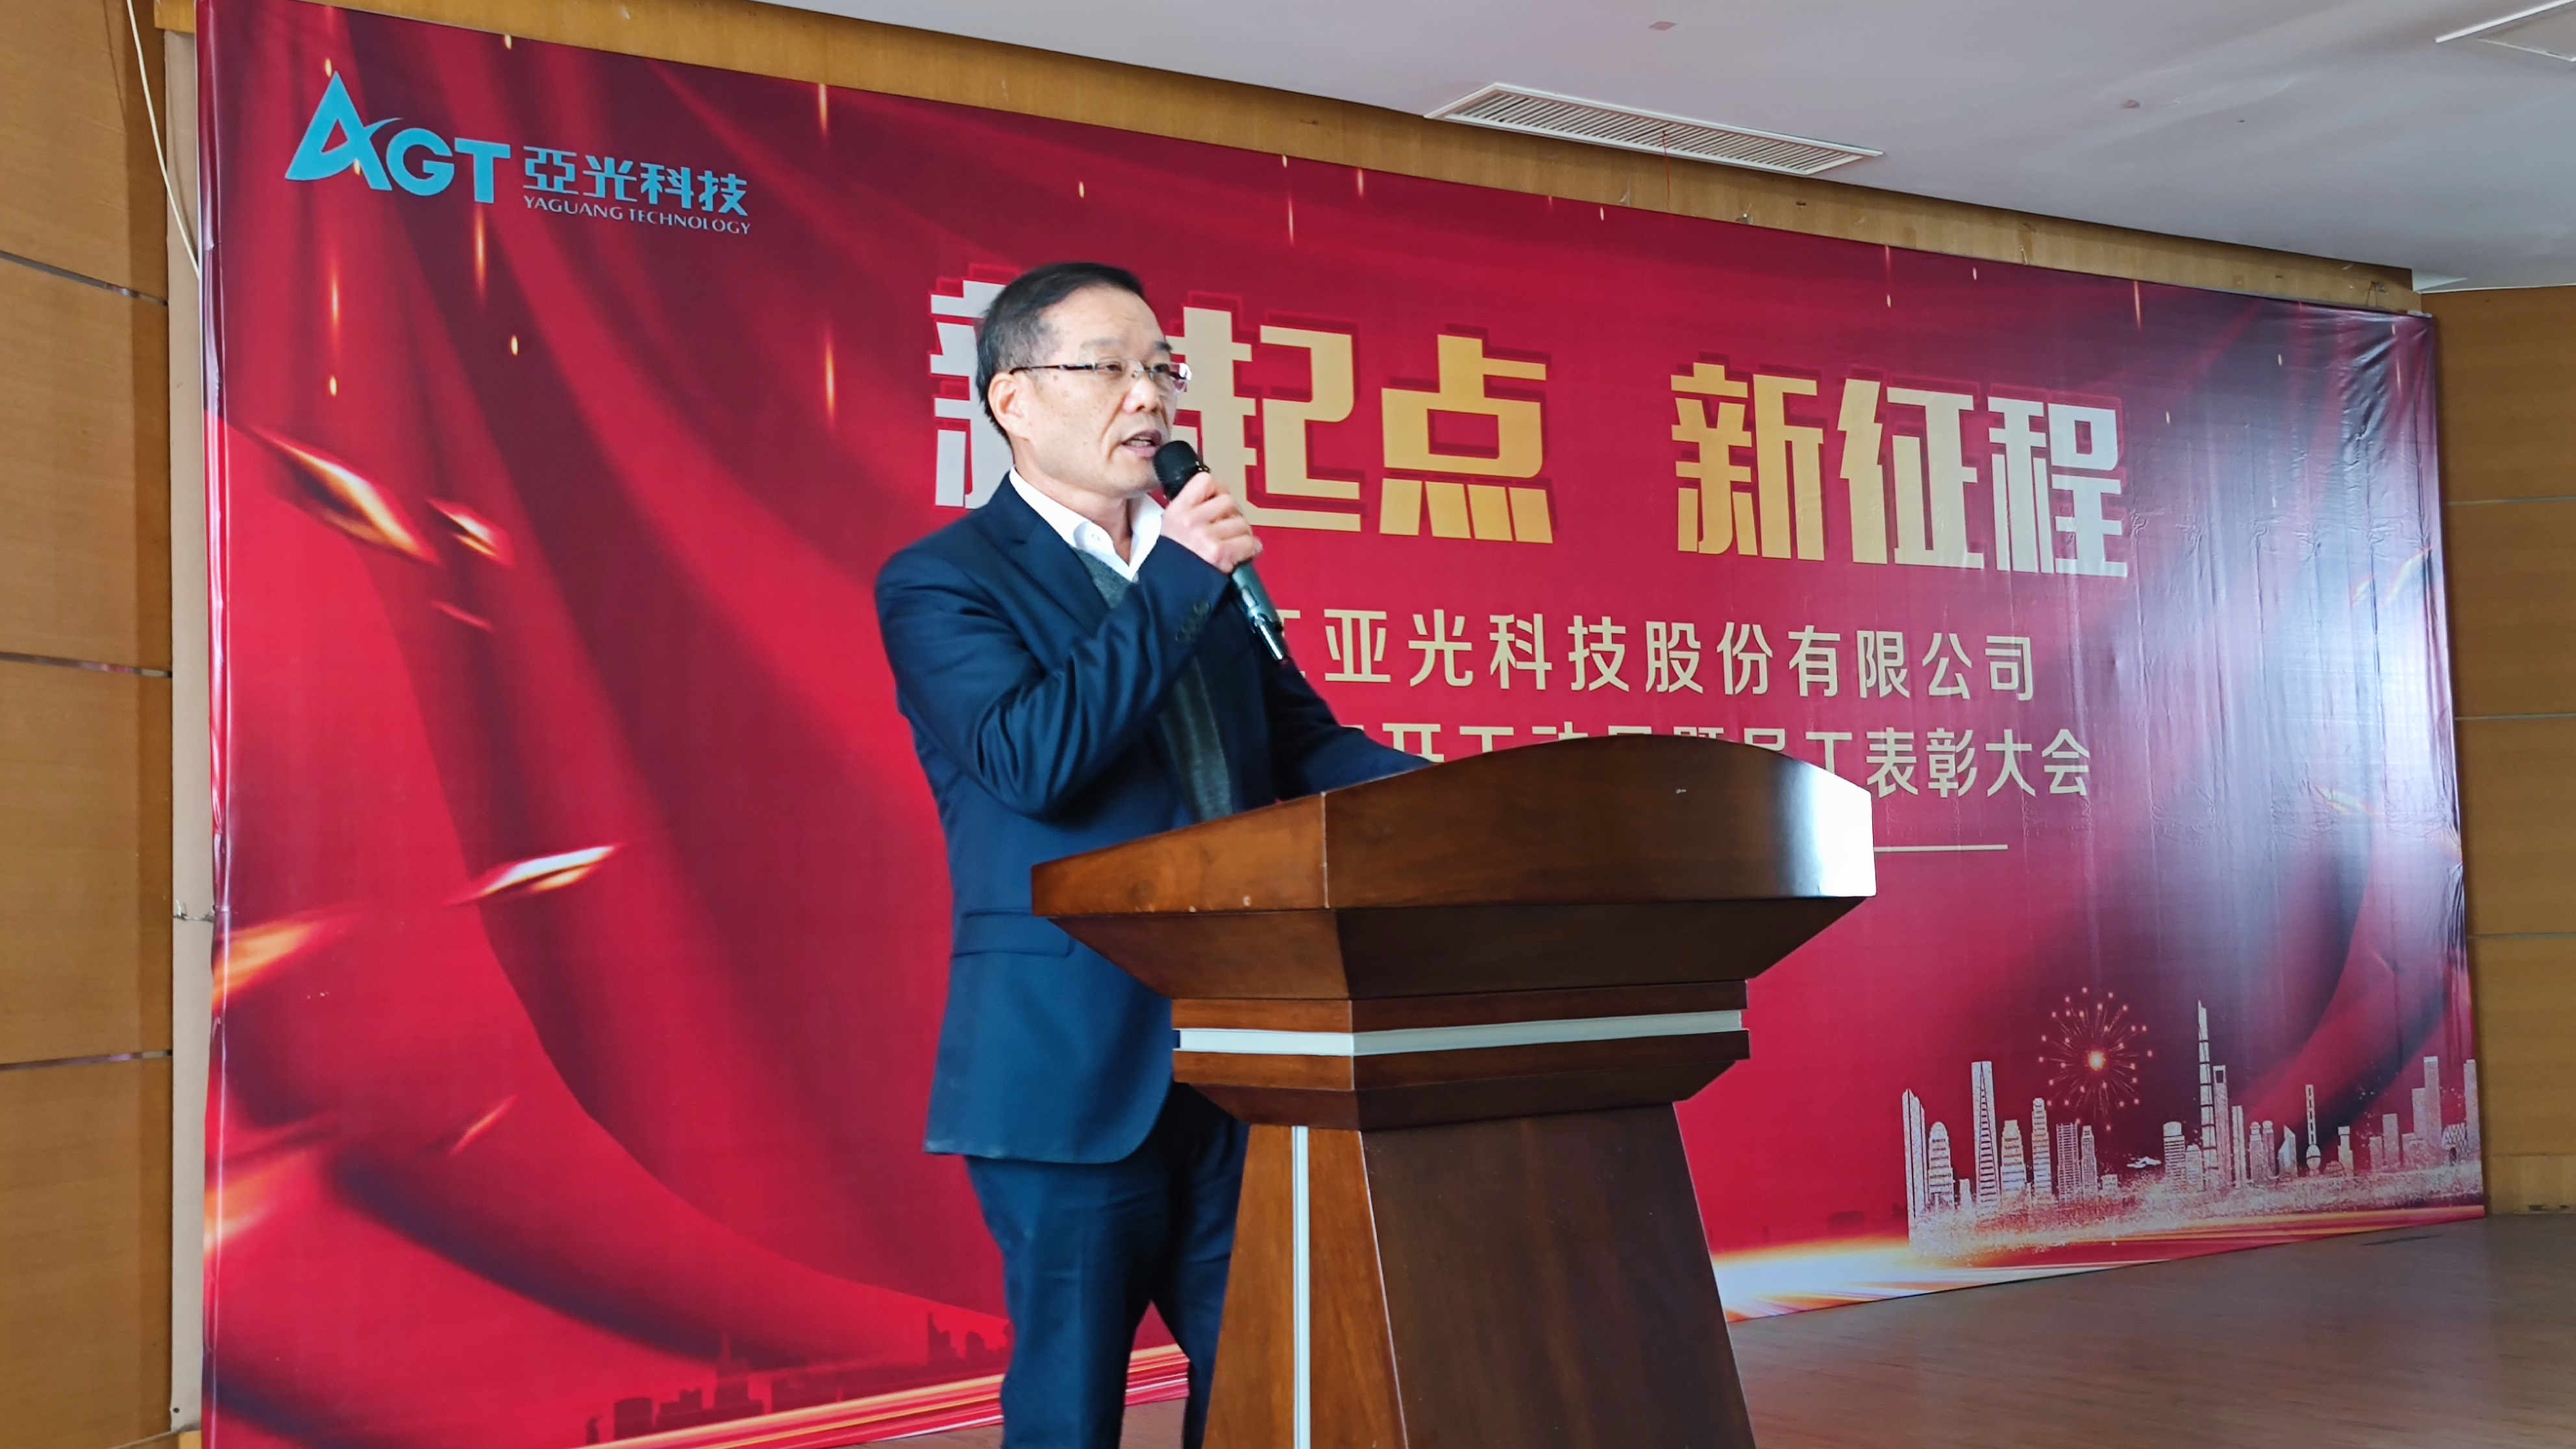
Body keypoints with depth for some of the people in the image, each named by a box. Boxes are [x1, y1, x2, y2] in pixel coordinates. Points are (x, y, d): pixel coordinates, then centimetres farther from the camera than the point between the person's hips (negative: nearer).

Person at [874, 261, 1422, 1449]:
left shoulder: (1208, 567, 15)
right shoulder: (940, 582, -4)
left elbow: (1300, 739, 12)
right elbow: (1030, 760, -19)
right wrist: (1172, 581, -16)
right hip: (1075, 1067, -6)